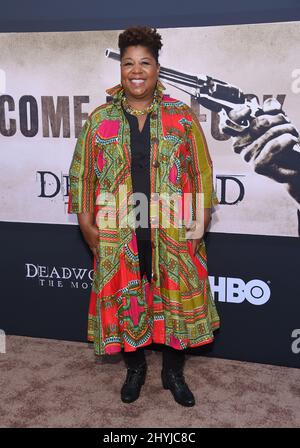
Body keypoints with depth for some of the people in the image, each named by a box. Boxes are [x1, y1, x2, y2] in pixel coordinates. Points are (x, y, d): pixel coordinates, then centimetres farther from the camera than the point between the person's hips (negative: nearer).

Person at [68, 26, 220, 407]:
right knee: (124, 301, 11)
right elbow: (81, 172, 4)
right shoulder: (99, 119, 1)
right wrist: (86, 222, -2)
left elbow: (202, 172, 1)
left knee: (178, 299, 9)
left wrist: (201, 222, -5)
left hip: (173, 233, 0)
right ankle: (135, 367, 36)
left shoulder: (182, 117, -1)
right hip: (118, 234, 1)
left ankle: (173, 372, 32)